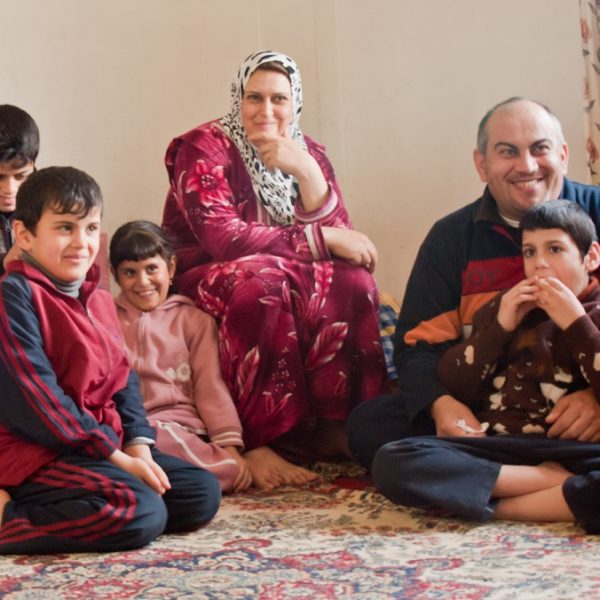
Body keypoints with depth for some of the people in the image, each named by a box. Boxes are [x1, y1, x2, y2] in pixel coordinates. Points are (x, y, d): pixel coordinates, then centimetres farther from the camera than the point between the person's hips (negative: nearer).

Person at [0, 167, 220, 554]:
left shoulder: (100, 302, 16)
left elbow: (124, 381, 15)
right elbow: (35, 399, -19)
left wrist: (138, 448, -4)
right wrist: (116, 458, -17)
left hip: (108, 447, 10)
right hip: (35, 454, -10)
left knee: (203, 493, 1)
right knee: (142, 512, -28)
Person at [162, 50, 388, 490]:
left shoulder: (309, 154, 6)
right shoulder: (203, 149, -10)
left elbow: (339, 235, -5)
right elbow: (221, 238, -23)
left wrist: (306, 172, -21)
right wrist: (320, 239, -22)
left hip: (292, 282, 5)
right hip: (205, 283, -5)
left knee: (352, 278, -23)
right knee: (263, 280, -36)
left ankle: (334, 426, -21)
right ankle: (260, 442, -34)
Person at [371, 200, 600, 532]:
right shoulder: (507, 307, 22)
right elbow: (451, 388, 13)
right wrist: (500, 327, 4)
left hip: (567, 451, -4)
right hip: (493, 448, 4)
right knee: (392, 461, -25)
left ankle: (500, 507, -25)